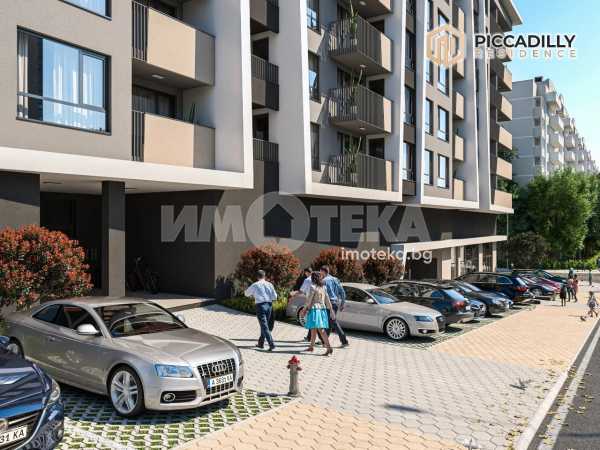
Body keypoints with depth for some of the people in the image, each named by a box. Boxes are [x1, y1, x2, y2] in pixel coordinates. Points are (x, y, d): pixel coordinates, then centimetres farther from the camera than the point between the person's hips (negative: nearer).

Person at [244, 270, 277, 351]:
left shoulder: (255, 285, 0)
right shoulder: (269, 284, 6)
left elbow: (246, 293, 16)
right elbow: (275, 297, 3)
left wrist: (252, 295, 35)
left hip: (260, 305, -4)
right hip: (269, 305, 4)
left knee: (264, 326, -5)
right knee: (264, 325, 19)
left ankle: (271, 344, -15)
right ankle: (261, 343, 29)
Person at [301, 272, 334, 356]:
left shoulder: (313, 287, -11)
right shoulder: (323, 287, 10)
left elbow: (309, 300, -9)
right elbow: (327, 300, 10)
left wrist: (306, 308, 4)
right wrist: (331, 310, 12)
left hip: (314, 309, -7)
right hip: (322, 309, 8)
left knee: (321, 330, -8)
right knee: (313, 329, 15)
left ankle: (329, 348, -13)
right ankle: (311, 346, 25)